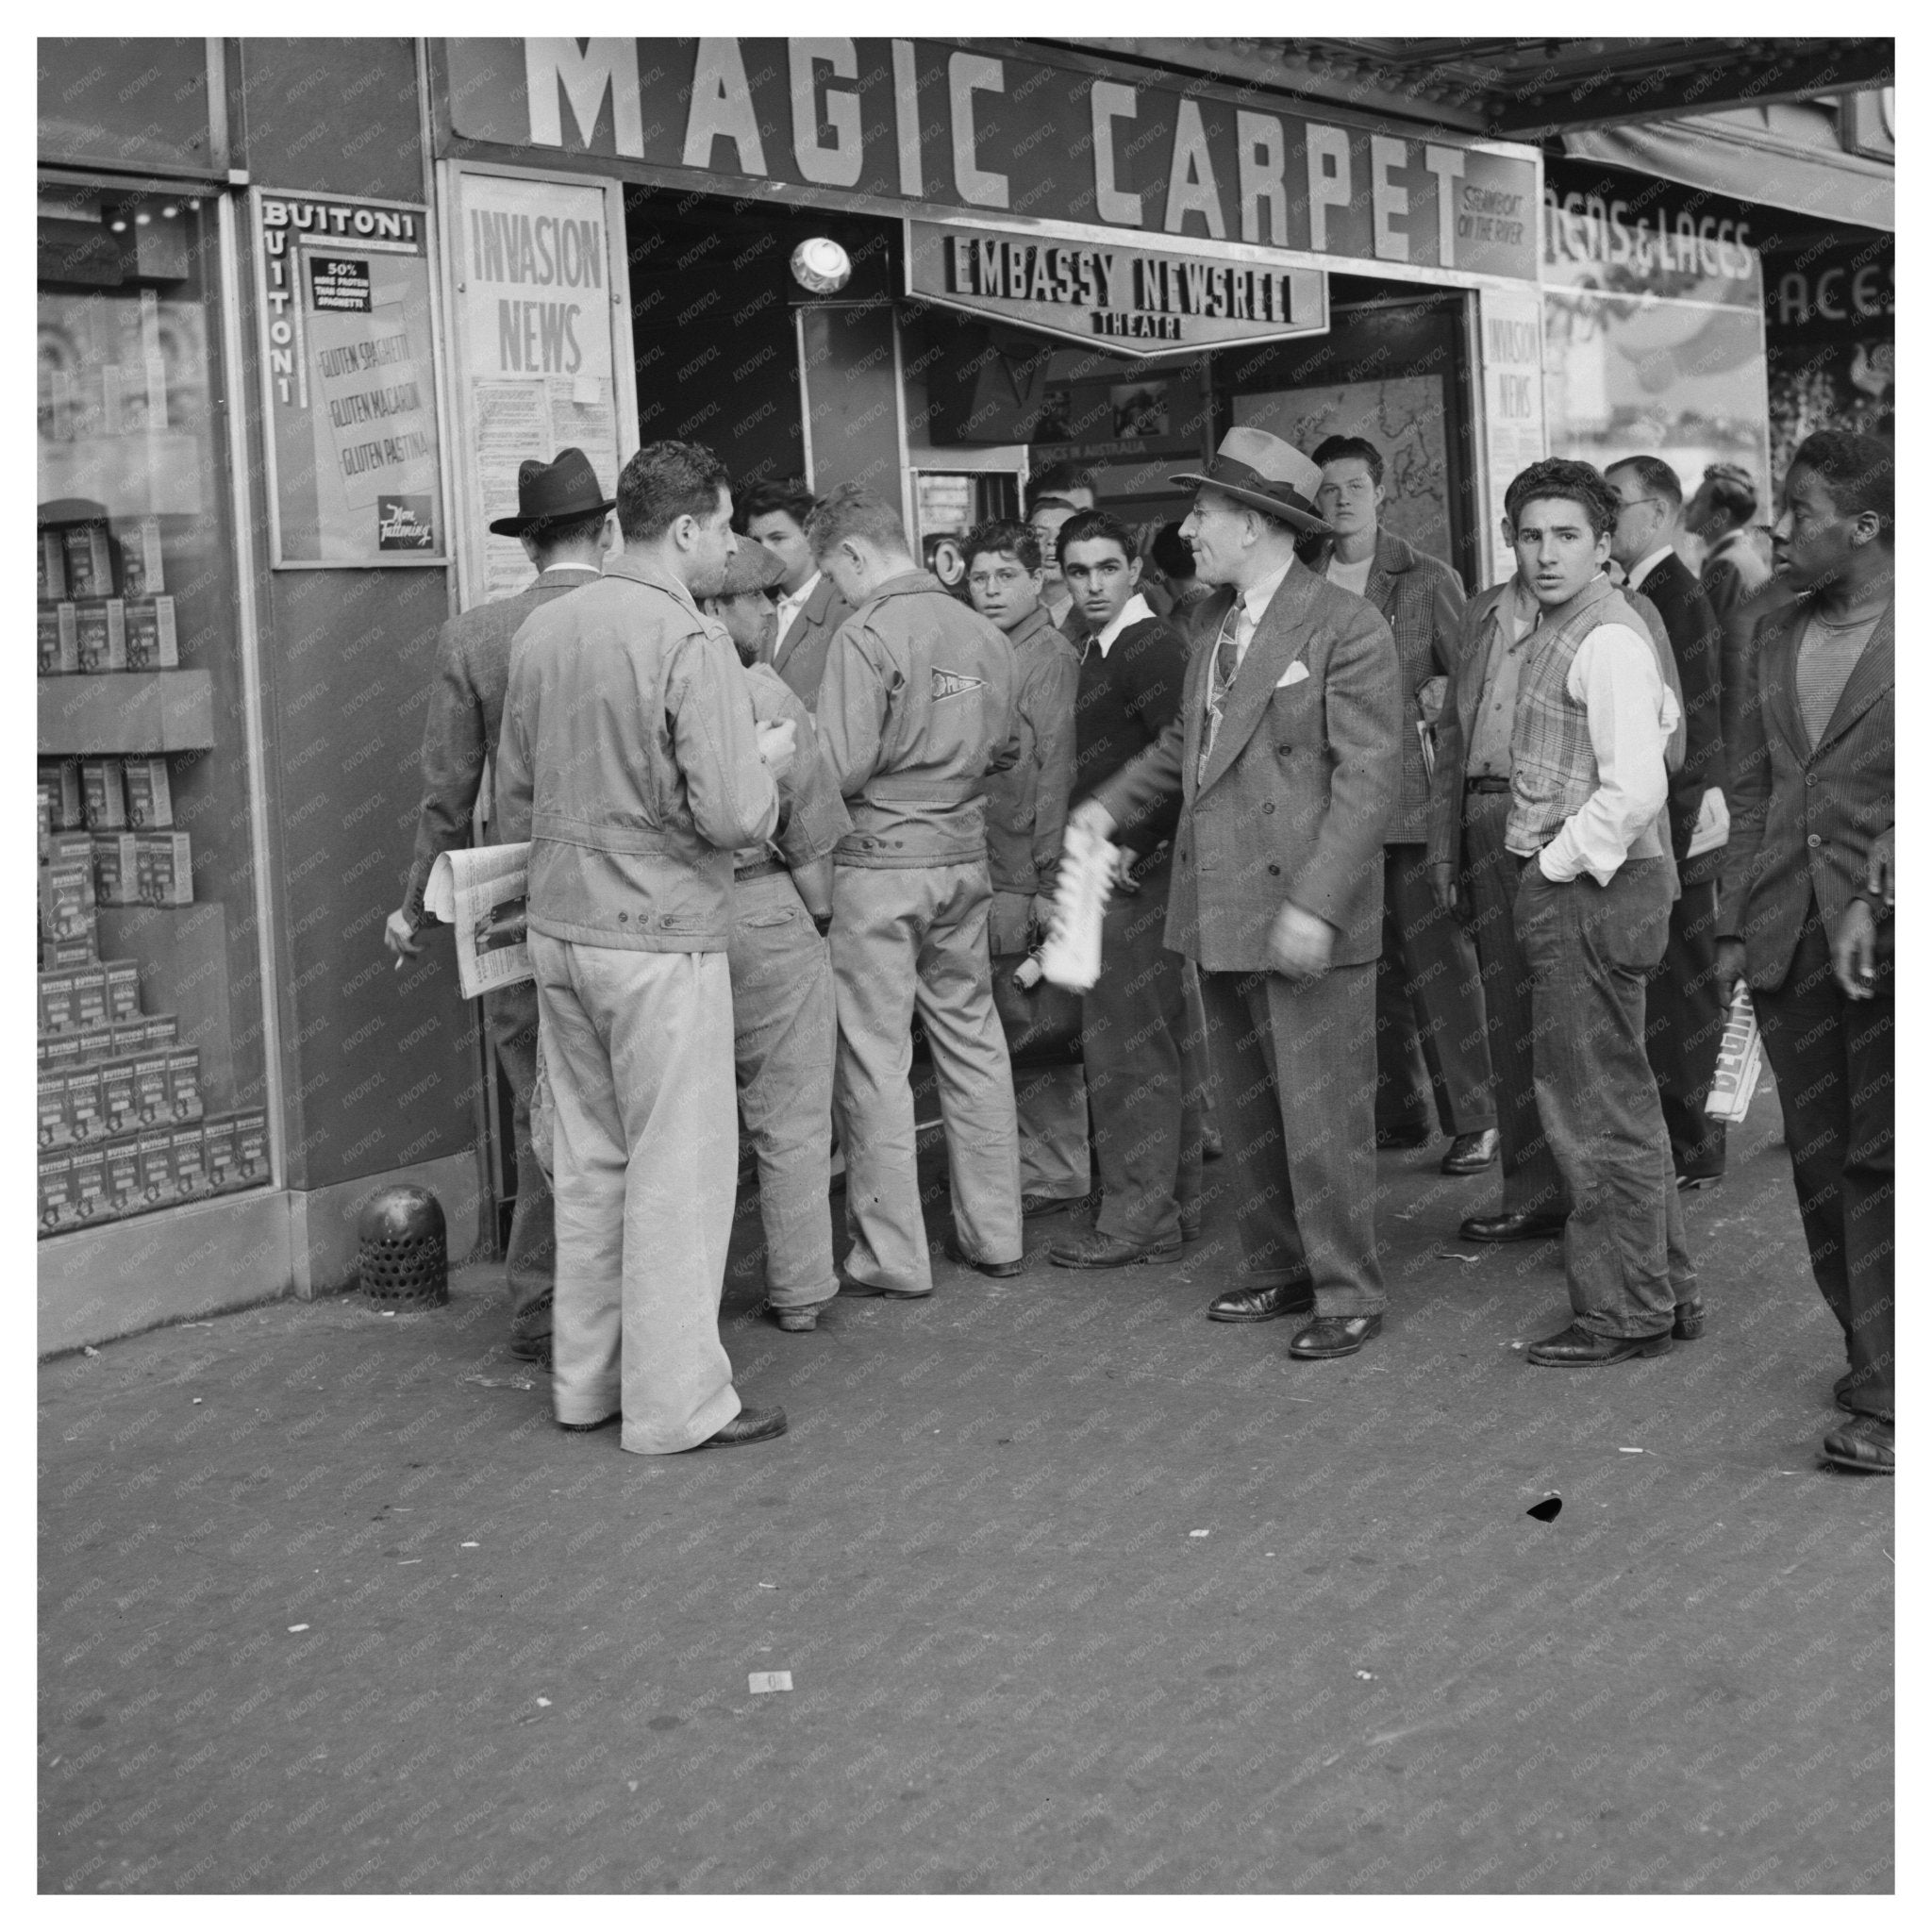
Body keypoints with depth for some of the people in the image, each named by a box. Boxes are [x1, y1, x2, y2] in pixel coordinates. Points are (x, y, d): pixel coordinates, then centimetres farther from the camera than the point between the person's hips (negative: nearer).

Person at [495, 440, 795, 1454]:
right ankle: (676, 1400, 8)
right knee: (679, 1167, 2)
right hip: (660, 933, -7)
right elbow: (733, 817, -19)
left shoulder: (542, 631, 7)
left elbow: (514, 795, 15)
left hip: (559, 923, 7)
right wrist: (766, 757, 0)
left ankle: (586, 1378, 25)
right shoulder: (692, 643, -16)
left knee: (589, 1159, 16)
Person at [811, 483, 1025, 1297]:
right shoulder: (984, 634, 6)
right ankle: (994, 1236, 20)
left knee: (874, 1060, 1)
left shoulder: (868, 635, -14)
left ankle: (891, 1256, 6)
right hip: (965, 859, 7)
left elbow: (841, 769, -16)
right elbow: (999, 749, 12)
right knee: (974, 1044, 13)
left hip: (881, 863, -6)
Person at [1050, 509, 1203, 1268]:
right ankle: (1173, 1202, 24)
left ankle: (1138, 1217, 3)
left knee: (1128, 1049, -4)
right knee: (1159, 1048, 15)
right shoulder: (1101, 650, 16)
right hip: (1111, 870, 10)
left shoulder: (1150, 649, -14)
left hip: (1133, 873, -10)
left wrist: (1133, 847, -20)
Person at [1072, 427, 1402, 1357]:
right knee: (1246, 1112, 16)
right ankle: (1276, 1267, 30)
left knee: (1321, 1116, -1)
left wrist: (1316, 904, -23)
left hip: (1304, 916, -8)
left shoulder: (1345, 628, -12)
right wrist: (1111, 806, 10)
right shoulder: (1217, 623, 12)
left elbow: (1367, 778, -17)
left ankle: (1348, 1292, 12)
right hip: (1220, 910, 8)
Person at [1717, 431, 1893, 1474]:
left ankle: (1886, 1398, -2)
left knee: (1882, 1162, -6)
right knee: (1819, 1161, 9)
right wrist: (1733, 925, 12)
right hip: (1788, 933, 6)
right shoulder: (1776, 636, 15)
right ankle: (1869, 1350, 23)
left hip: (1889, 930, -6)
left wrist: (1879, 900, -21)